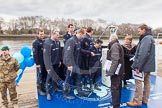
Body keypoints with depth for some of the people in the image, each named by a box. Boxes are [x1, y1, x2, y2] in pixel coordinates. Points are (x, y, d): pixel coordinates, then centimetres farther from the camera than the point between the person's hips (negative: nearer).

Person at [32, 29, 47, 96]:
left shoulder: (45, 41, 10)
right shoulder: (35, 42, -9)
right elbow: (35, 54, -14)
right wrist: (37, 63, -17)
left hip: (45, 62, 6)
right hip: (40, 63, -6)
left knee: (45, 75, 14)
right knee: (40, 76, 2)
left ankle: (44, 87, 29)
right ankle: (39, 89, 14)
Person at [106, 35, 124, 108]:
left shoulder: (114, 45, -13)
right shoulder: (117, 45, 20)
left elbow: (115, 60, -25)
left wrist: (111, 71, -26)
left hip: (115, 71, -11)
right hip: (119, 70, 11)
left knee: (114, 88, -5)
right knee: (117, 88, 20)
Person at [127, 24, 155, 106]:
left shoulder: (146, 38, -17)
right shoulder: (150, 38, 16)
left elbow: (143, 54, -26)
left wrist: (138, 66, -23)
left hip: (144, 66, -10)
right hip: (148, 65, 10)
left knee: (138, 82, -4)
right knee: (147, 82, 15)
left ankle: (137, 101, 4)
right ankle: (145, 99, 27)